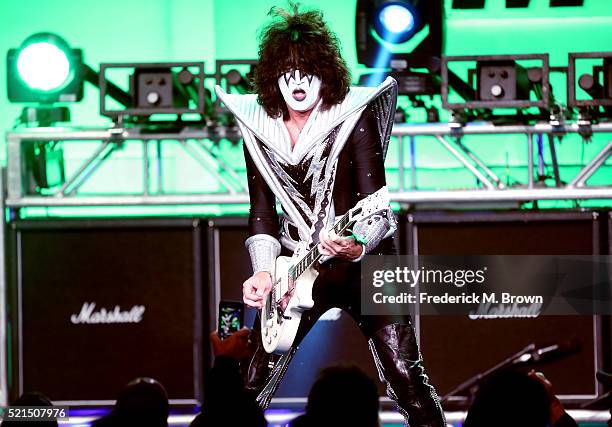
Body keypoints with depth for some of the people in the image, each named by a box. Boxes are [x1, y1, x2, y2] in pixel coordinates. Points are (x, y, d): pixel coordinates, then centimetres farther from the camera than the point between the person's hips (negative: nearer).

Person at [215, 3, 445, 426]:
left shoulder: (354, 118, -13)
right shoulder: (259, 129, 0)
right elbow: (262, 211, 6)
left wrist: (358, 246, -37)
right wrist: (264, 270, -8)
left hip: (362, 263, -4)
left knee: (405, 374, -12)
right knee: (256, 381, 3)